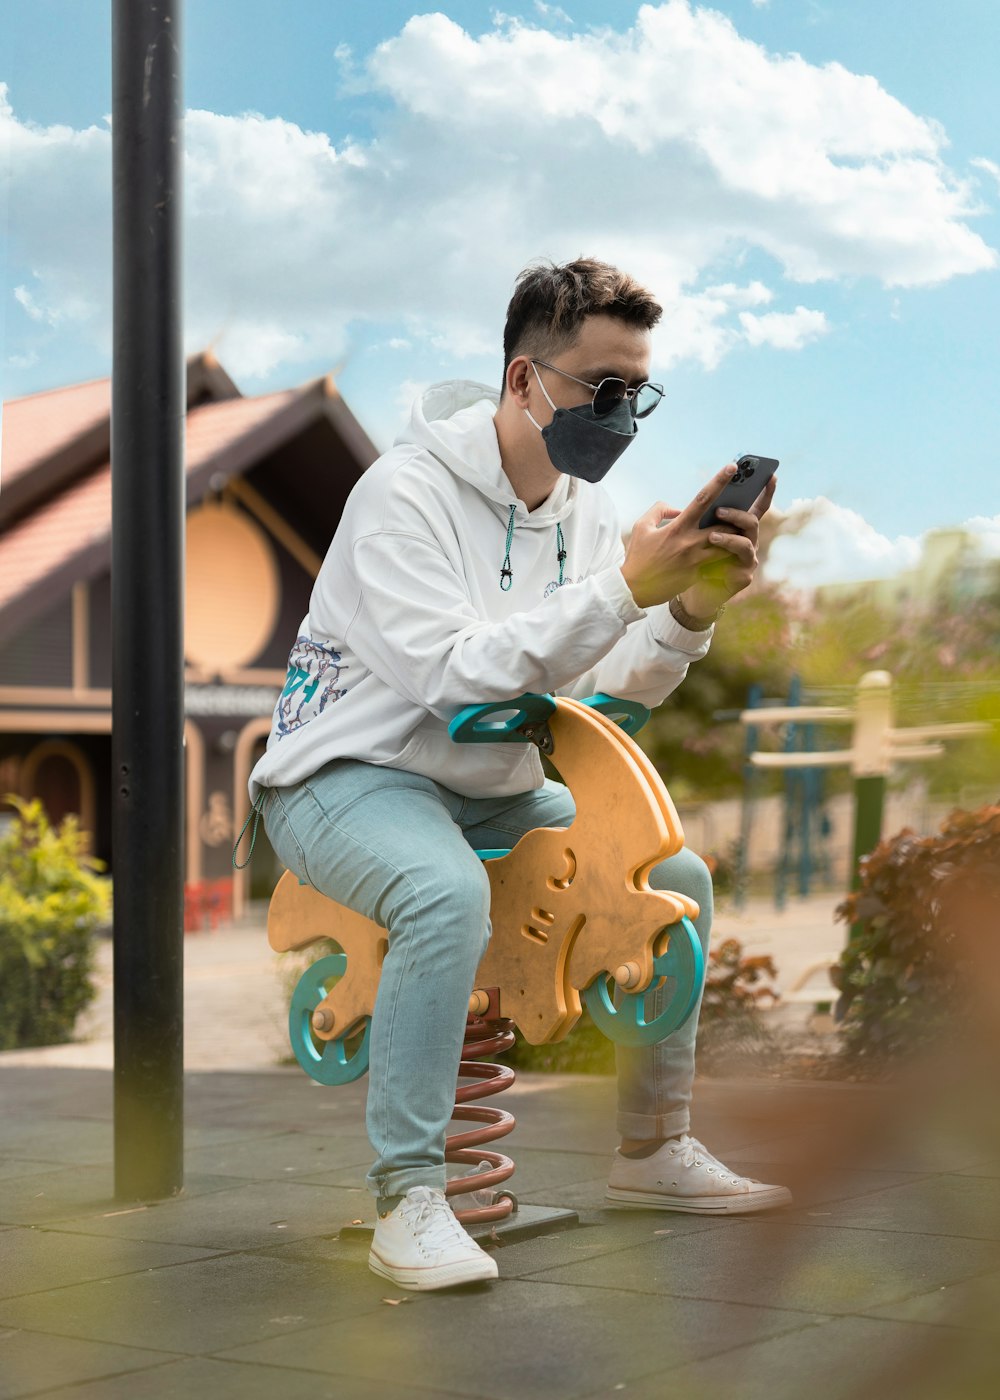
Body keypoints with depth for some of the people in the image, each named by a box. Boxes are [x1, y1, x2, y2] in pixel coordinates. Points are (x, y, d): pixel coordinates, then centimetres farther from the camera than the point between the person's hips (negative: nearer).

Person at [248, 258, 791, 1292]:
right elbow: (452, 677, -30)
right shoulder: (407, 489, -19)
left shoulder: (583, 507, 5)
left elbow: (610, 692, 1)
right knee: (450, 894, -37)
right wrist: (623, 587, -32)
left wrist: (693, 608, -17)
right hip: (349, 773, -8)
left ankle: (652, 1148, 16)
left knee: (678, 876, 3)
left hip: (490, 791, 8)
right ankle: (408, 1203, -30)